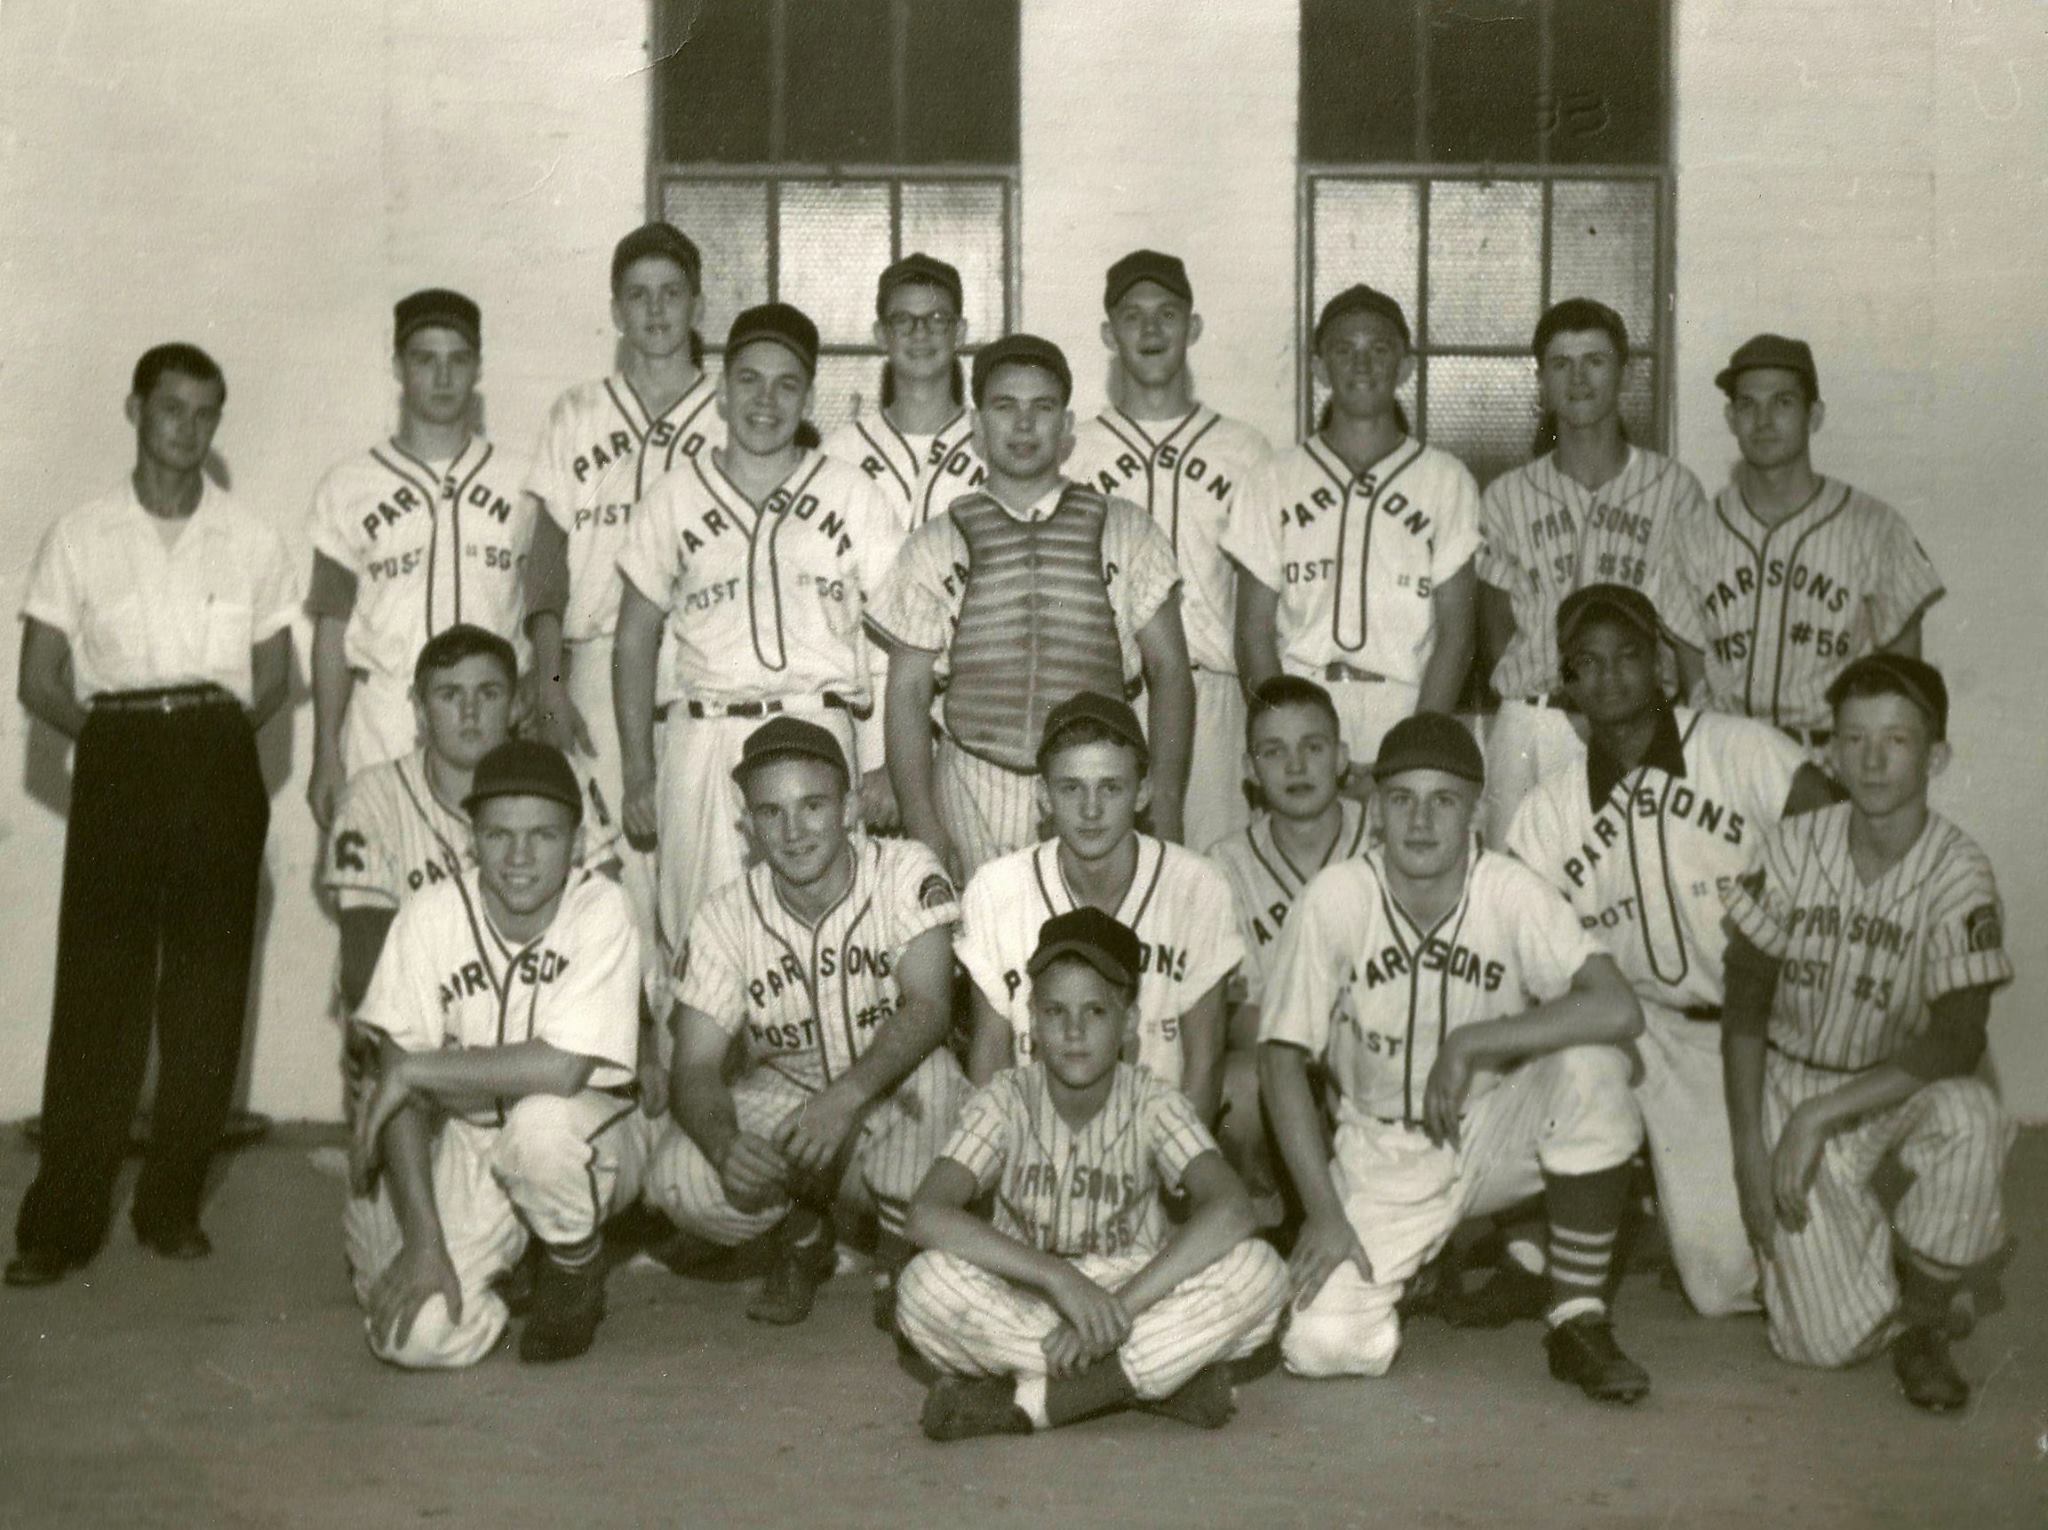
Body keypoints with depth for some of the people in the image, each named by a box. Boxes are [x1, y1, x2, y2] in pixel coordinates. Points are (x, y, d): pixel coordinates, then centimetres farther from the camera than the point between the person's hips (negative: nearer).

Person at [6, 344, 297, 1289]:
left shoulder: (251, 540, 10)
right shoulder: (78, 538, 6)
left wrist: (213, 747, 2)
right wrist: (116, 743, 0)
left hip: (219, 766, 2)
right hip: (115, 764, -1)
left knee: (208, 989, 2)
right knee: (98, 988, -4)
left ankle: (173, 1205, 12)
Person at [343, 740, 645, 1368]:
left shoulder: (600, 909, -17)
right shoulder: (429, 918, -11)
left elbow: (562, 1067, -27)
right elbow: (400, 1087, -12)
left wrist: (415, 1069, -21)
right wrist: (423, 1240, -20)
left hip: (582, 1136, -2)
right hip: (464, 1146, 2)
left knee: (541, 1122, -37)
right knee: (422, 1334, -19)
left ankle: (576, 1268, -4)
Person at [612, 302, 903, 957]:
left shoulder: (852, 496, 8)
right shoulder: (674, 498, 11)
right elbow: (636, 640, 14)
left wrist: (894, 763, -3)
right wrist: (637, 774, 7)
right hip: (704, 741, 1)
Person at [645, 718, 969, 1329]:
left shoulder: (905, 872, -15)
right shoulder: (726, 917, -9)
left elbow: (928, 1007, -28)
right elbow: (696, 1065, -14)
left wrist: (847, 1096, -45)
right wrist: (724, 1144, -37)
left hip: (895, 1117, -2)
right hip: (781, 1106, 2)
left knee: (929, 1070, -36)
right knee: (679, 1176, -27)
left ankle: (899, 1255, -9)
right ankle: (800, 1235, 8)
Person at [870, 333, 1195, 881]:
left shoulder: (1128, 533, 10)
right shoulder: (934, 546, 8)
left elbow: (1168, 674, 8)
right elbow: (908, 692, 7)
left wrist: (1165, 811, -2)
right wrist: (924, 831, -2)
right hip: (974, 802, 0)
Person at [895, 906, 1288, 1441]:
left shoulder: (1151, 1102, -7)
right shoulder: (1008, 1101, -8)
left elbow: (1229, 1211, -24)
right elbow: (928, 1216, -23)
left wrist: (1122, 1306, -32)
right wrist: (1059, 1277, -33)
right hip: (1022, 1305, 0)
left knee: (1259, 1271, -26)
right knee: (927, 1285, -32)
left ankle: (1030, 1399, -25)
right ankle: (1163, 1378, -24)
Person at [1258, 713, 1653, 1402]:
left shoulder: (1510, 893, -16)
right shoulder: (1335, 899, -16)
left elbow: (1618, 1010, -29)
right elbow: (1283, 1059, -11)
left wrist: (1469, 1044, -31)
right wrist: (1324, 1211, -15)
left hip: (1494, 1133, 0)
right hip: (1381, 1155, 0)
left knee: (1590, 1061, -31)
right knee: (1321, 1343, -19)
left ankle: (1577, 1317, -15)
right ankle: (1440, 1254, 17)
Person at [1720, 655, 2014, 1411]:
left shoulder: (1958, 874, -16)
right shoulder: (1793, 847, -10)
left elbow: (1957, 1042, -22)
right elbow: (1744, 1004, -3)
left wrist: (1817, 1117, -27)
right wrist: (1750, 1151, -10)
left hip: (1901, 1088, 0)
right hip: (1792, 1080, 0)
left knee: (1969, 1118, -37)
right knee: (1828, 1340, -14)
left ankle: (1924, 1322, -10)